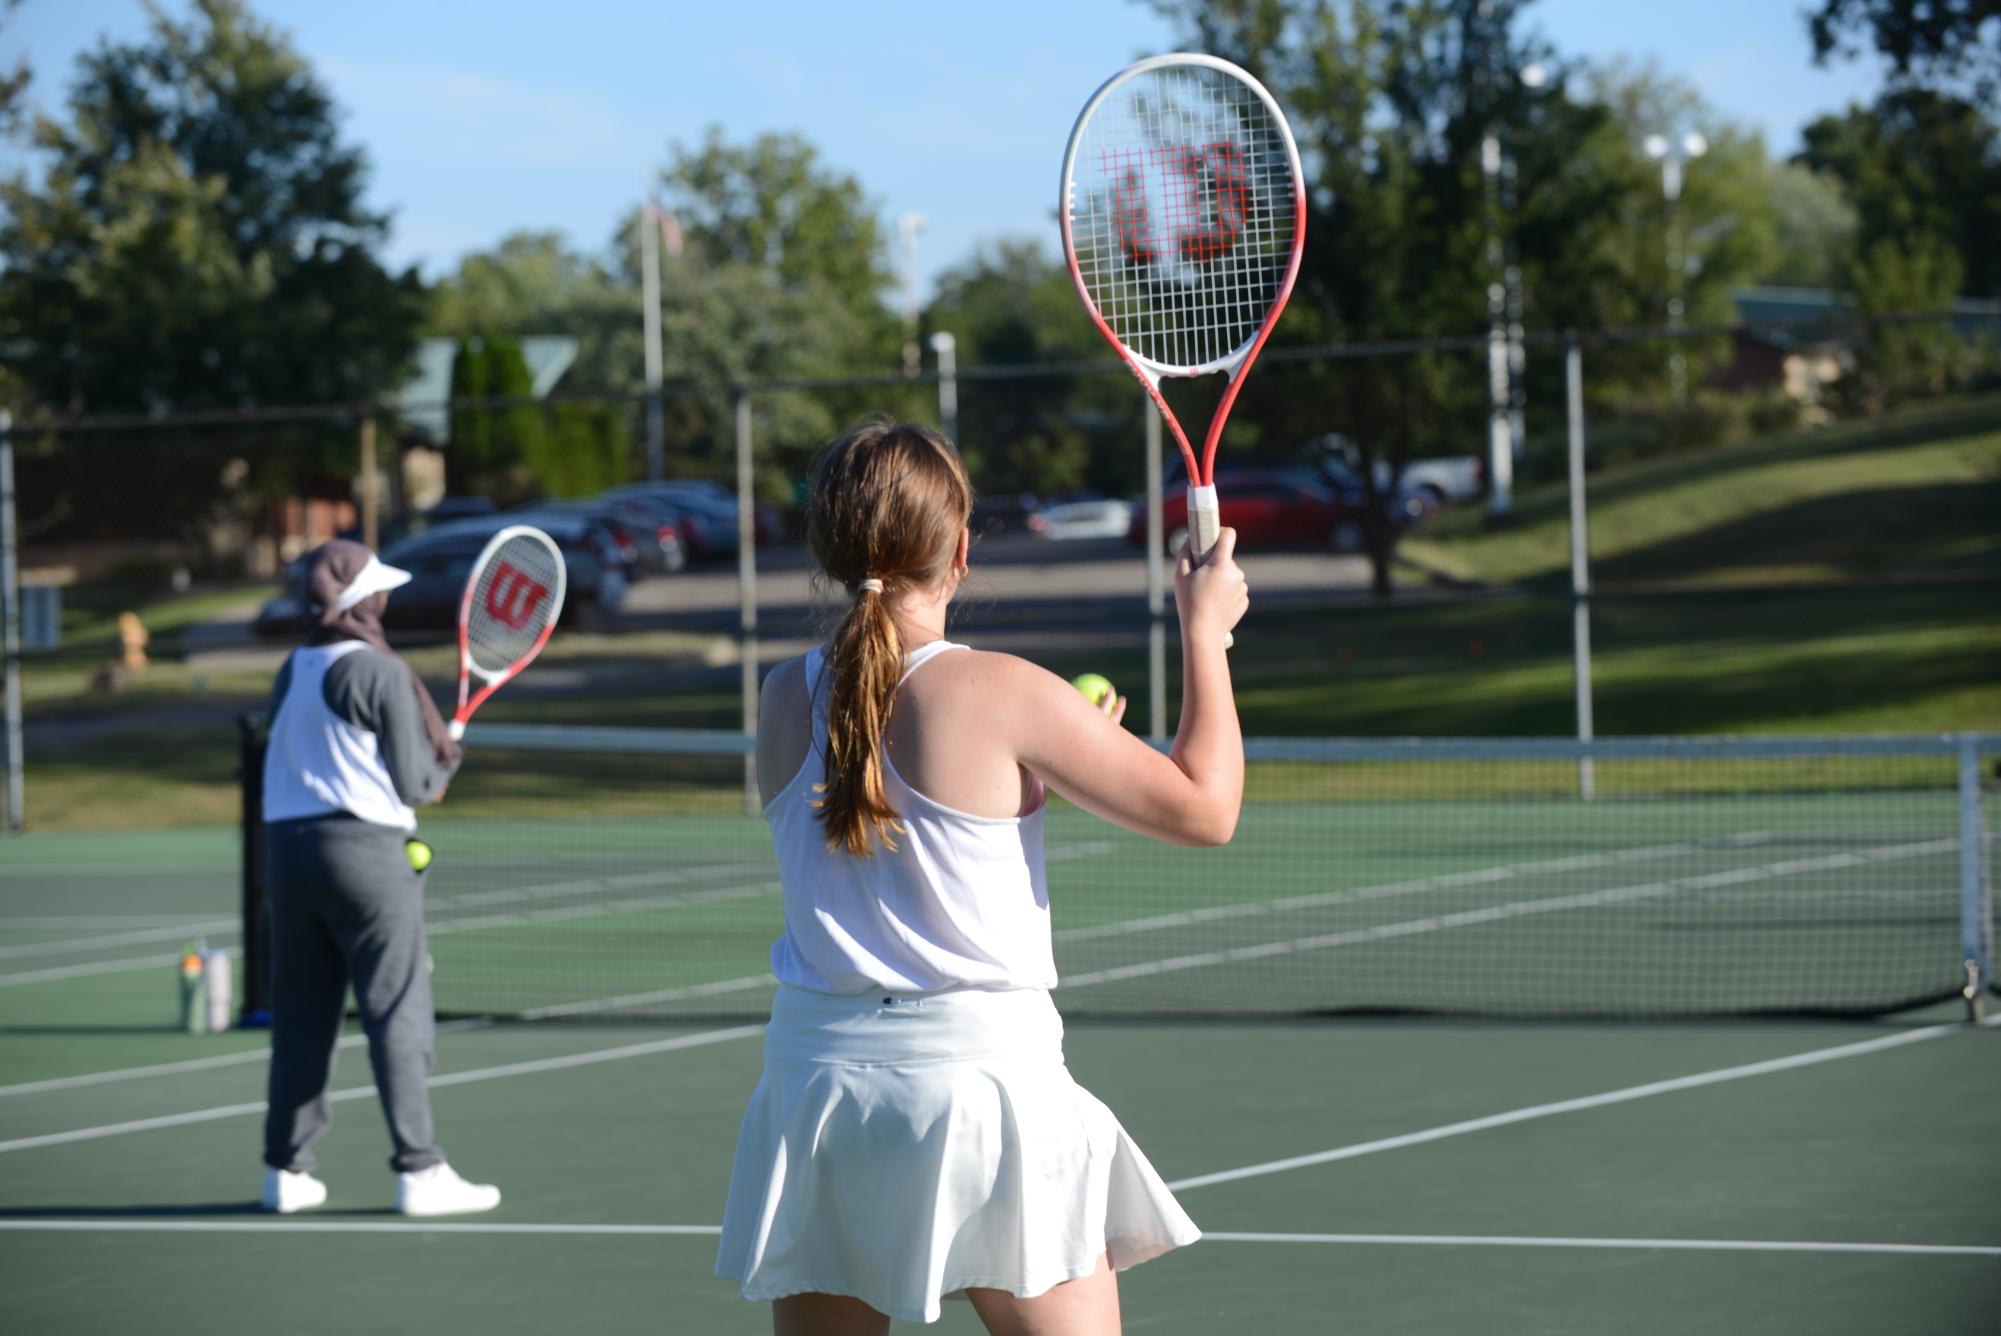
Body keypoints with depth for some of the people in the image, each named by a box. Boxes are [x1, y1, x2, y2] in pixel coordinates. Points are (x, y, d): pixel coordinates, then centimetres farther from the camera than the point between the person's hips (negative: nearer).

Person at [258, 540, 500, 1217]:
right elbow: (416, 782, -8)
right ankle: (419, 1172, -5)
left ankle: (286, 1169, 13)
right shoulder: (382, 674, -9)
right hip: (364, 848, -7)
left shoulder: (292, 672, 12)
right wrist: (446, 761, 14)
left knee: (301, 1016, 11)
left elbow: (300, 763, 15)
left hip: (288, 845, 7)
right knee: (399, 1015, -3)